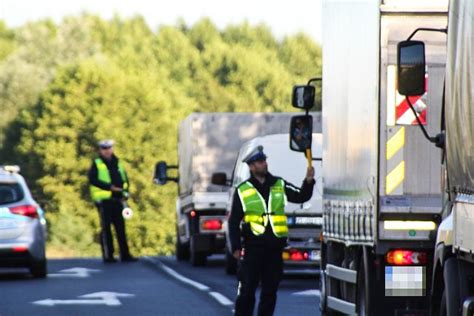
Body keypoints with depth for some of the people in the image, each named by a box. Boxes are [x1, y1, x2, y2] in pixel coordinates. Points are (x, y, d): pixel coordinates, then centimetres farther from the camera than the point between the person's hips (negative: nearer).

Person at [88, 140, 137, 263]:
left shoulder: (117, 163, 17)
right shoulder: (97, 164, 1)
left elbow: (125, 179, 20)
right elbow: (93, 180, -12)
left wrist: (125, 192, 1)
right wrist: (110, 187, -19)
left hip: (117, 200, 5)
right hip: (104, 201, -5)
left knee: (120, 227, 4)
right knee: (106, 228, -3)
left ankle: (125, 254, 5)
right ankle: (108, 255, 0)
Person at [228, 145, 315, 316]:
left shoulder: (280, 185, 10)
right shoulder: (242, 190, 2)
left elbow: (301, 197, 4)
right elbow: (234, 221, 3)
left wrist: (308, 182, -15)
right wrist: (235, 247, -3)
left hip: (275, 247, 3)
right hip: (252, 248, -3)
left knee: (270, 290, 7)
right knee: (247, 290, -2)